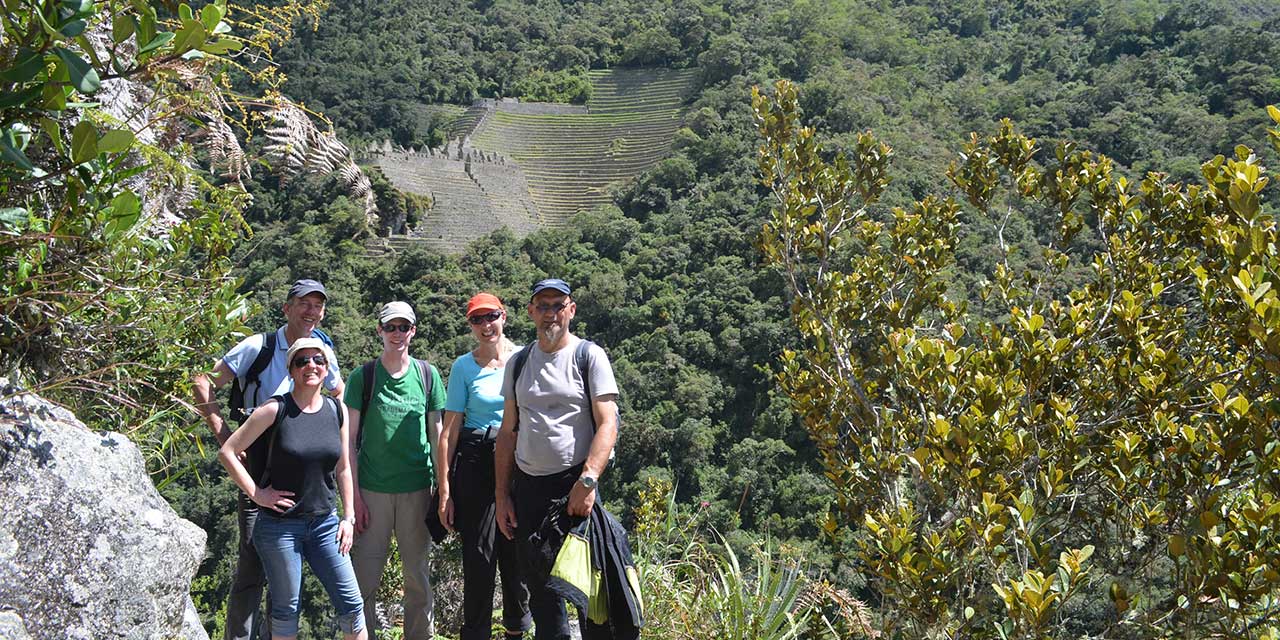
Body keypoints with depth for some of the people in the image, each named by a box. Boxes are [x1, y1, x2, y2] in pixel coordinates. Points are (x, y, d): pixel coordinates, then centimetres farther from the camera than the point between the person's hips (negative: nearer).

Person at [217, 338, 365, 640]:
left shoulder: (337, 411, 3)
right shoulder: (275, 410, -10)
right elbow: (226, 452, -6)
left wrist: (348, 517, 8)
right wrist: (256, 493, -10)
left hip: (325, 522, 4)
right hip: (280, 525, -4)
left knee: (351, 603, 2)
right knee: (286, 608, 7)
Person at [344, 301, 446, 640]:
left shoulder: (427, 375, 5)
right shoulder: (362, 377, 0)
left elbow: (437, 434, 9)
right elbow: (350, 439, 1)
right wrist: (353, 495, -5)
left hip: (418, 488, 1)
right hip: (372, 489, -1)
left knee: (417, 574, 10)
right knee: (365, 575, 1)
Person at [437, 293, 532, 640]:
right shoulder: (464, 366, 1)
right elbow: (449, 431, 0)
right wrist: (445, 490, -5)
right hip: (476, 464, -1)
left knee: (518, 553, 7)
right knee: (478, 555, 0)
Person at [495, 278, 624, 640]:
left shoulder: (590, 356, -2)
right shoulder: (518, 362, 12)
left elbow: (607, 425, -9)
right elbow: (508, 432, 14)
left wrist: (587, 481, -20)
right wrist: (502, 494, 9)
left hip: (575, 485, -4)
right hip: (528, 487, 5)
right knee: (540, 591, 10)